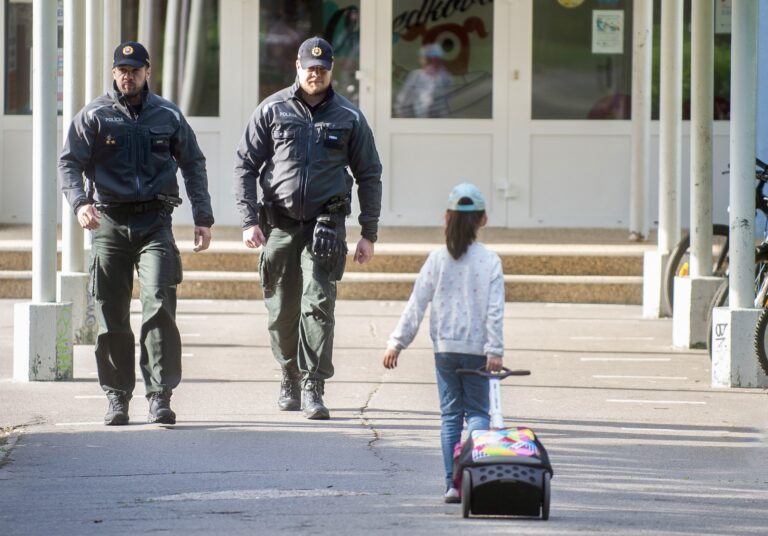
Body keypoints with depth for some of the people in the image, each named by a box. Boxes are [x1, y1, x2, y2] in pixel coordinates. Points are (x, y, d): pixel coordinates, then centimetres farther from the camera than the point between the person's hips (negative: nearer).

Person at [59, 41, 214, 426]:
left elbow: (193, 164, 18)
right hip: (109, 223, 0)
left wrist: (203, 217, 10)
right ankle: (117, 397, 12)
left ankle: (160, 396, -16)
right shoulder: (94, 117, 6)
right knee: (111, 317, 2)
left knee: (159, 306, -15)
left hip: (155, 223, 0)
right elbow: (69, 163, -2)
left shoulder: (168, 116, 11)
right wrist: (79, 202, -21)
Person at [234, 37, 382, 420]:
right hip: (280, 223, 1)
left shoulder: (348, 117, 6)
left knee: (318, 304, -13)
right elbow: (245, 165, 4)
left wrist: (368, 234, 6)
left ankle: (312, 388, -14)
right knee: (282, 310, 7)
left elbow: (369, 176, 11)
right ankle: (290, 378, 28)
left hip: (326, 224, -1)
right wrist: (249, 220, -6)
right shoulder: (272, 111, 3)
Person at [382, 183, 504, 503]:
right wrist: (494, 350, -9)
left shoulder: (437, 260, 1)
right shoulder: (489, 261, -3)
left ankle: (452, 484, 3)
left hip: (444, 348, 1)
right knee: (477, 411, 6)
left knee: (450, 414, 7)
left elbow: (416, 305, 1)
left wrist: (397, 343, 6)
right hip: (477, 349, -1)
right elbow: (495, 310, -9)